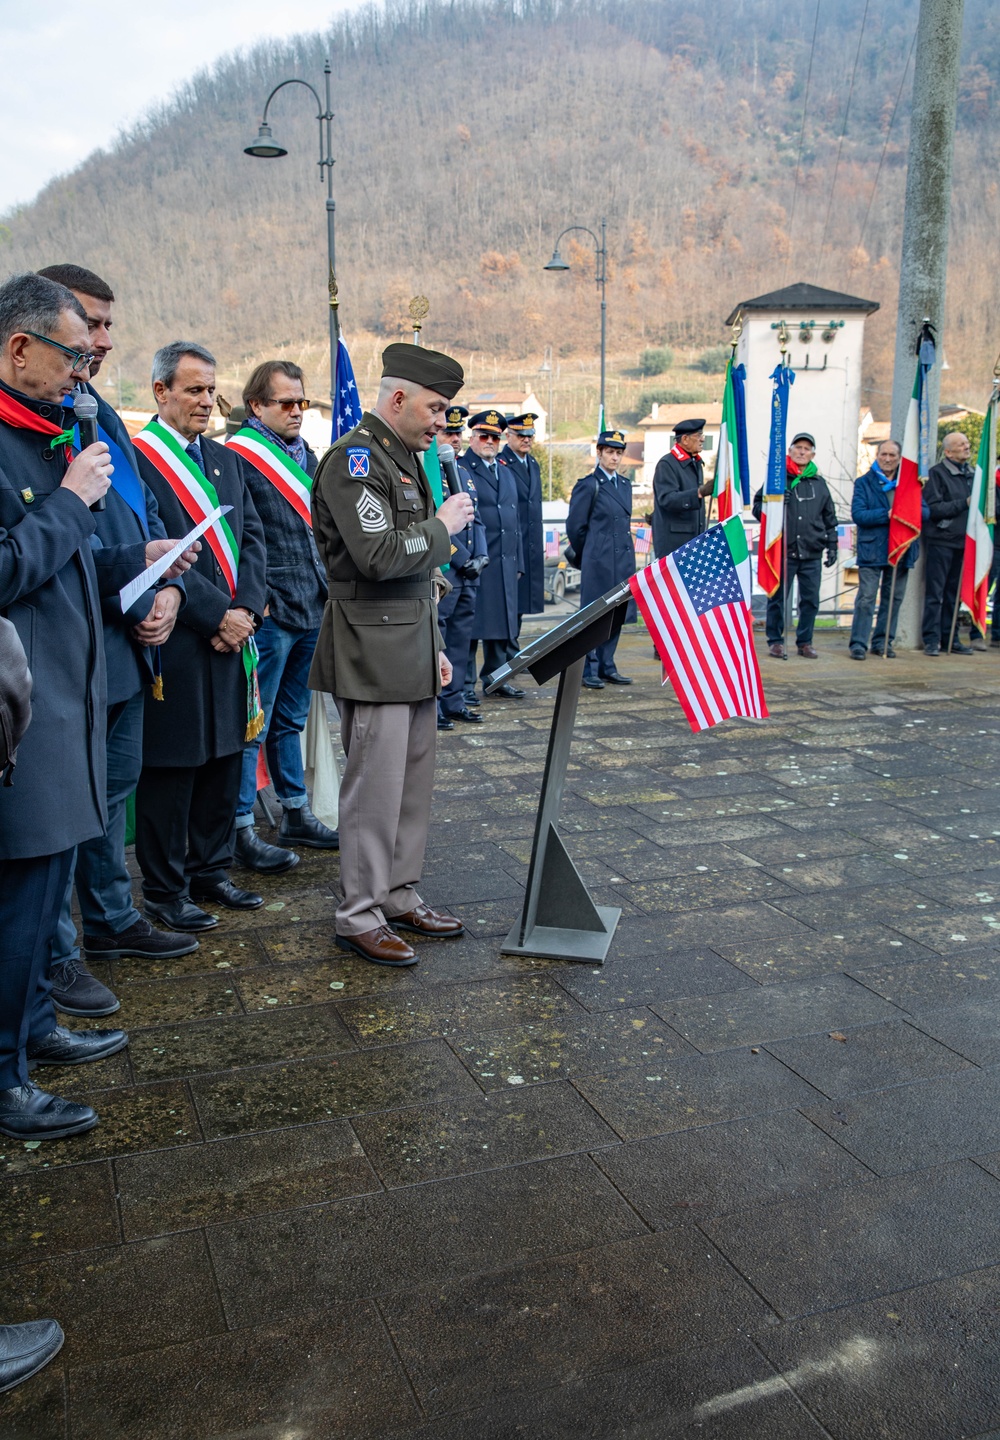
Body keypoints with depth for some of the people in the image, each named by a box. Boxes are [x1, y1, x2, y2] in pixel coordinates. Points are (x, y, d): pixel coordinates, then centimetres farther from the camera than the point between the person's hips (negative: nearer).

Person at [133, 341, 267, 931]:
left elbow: (252, 536, 11)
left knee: (225, 758, 14)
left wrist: (246, 607, -5)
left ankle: (211, 869, 28)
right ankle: (166, 890, 15)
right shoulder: (135, 458, -9)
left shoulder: (224, 459, 15)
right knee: (171, 769, 2)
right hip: (176, 640, -7)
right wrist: (217, 614, -16)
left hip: (232, 636, 7)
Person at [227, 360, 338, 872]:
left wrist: (327, 590, 13)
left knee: (291, 720, 17)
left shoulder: (305, 454, 16)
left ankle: (296, 815, 27)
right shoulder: (237, 456, -9)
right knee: (253, 726, -1)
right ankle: (241, 830, 7)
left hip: (310, 611, 8)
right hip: (269, 615, -8)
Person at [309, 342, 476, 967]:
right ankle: (360, 914, 9)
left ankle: (401, 896, 25)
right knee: (377, 785, -4)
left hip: (413, 646, 9)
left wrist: (436, 646, 19)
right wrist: (442, 524, -9)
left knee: (414, 779, 13)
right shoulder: (354, 457, -12)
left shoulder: (405, 459, 18)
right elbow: (379, 555, -24)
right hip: (374, 651, -9)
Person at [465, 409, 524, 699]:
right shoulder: (461, 469, -3)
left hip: (505, 562, 7)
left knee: (502, 621, 10)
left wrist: (518, 560, 17)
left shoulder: (506, 472, 21)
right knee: (469, 623, -3)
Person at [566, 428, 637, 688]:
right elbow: (575, 526, -5)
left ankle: (607, 667, 18)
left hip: (623, 560, 7)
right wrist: (586, 556, 4)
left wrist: (625, 550, 16)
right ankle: (589, 670, 4)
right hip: (598, 562, -7)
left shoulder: (624, 485, 15)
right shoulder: (588, 485, -6)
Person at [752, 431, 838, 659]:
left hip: (812, 554, 3)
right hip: (783, 551, -3)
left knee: (811, 599, 5)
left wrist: (832, 545, 15)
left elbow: (829, 518, 20)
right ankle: (775, 641, 14)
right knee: (777, 598, 2)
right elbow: (757, 508, 4)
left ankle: (805, 641, 16)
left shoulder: (819, 483, 14)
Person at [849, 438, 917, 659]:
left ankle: (882, 642, 18)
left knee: (894, 599, 8)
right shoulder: (864, 483, 4)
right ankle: (858, 643, -3)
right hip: (872, 550, -3)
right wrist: (886, 515, -19)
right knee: (866, 599, -7)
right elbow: (858, 514, -9)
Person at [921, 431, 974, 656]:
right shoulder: (936, 473, -6)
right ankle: (932, 639, 0)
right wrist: (964, 503, -15)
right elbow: (934, 509, -15)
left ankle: (950, 638, 16)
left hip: (962, 542, 6)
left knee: (953, 593, 10)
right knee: (935, 593, -4)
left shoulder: (970, 474, 15)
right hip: (940, 541, -6)